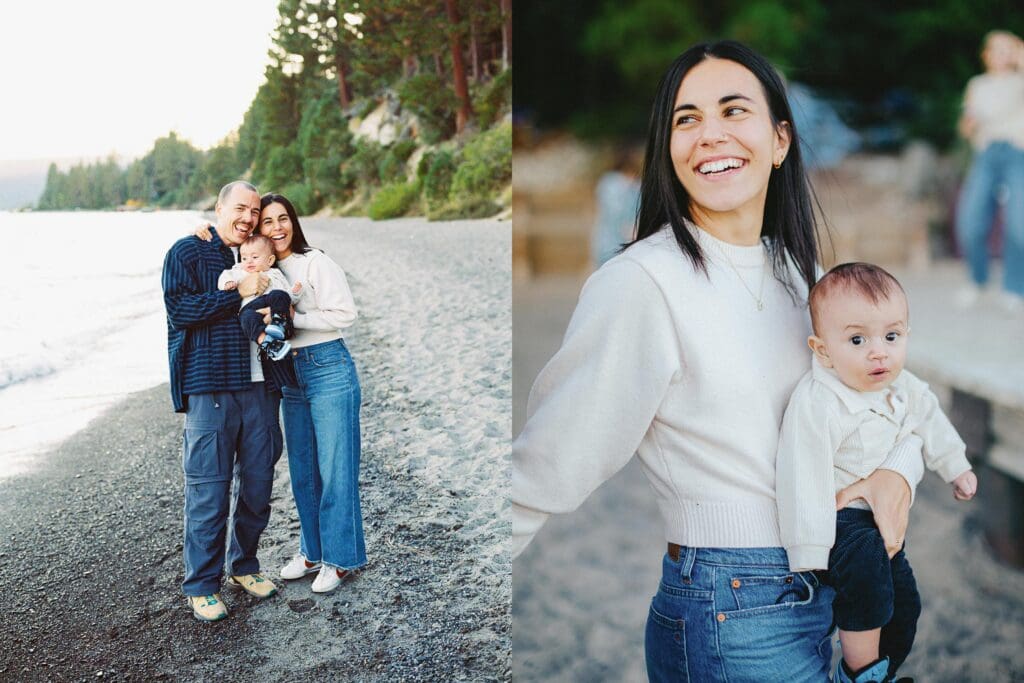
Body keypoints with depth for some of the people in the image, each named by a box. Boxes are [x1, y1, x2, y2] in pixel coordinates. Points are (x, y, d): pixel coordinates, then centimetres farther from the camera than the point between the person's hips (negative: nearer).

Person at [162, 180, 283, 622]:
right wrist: (239, 293, -13)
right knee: (209, 490, -2)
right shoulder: (187, 252, 0)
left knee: (257, 486, 11)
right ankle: (202, 585, 11)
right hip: (209, 389, -5)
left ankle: (244, 566, 29)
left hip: (259, 387, 6)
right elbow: (178, 308, -13)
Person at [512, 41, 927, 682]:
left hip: (830, 591, 7)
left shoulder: (795, 268, 4)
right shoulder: (642, 281, -19)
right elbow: (544, 474, -20)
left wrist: (898, 471, -7)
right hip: (732, 617, -7)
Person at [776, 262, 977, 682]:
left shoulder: (904, 388, -4)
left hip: (885, 521, 8)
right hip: (840, 519, -8)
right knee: (865, 566, -33)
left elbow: (929, 421, 19)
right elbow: (804, 480, -29)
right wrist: (809, 550, -28)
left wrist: (956, 467, 32)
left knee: (904, 605, 14)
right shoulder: (815, 405, -30)